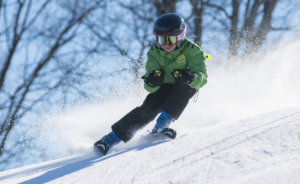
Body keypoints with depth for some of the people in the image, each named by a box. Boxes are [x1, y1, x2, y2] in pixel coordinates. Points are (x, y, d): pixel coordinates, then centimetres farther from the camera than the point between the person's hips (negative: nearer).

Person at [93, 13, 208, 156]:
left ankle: (163, 123, -33)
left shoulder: (191, 50, -23)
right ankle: (112, 138, -26)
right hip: (165, 88, 1)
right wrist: (152, 82, -44)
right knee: (149, 108, -25)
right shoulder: (154, 53, -16)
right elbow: (150, 87, -18)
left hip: (186, 88, -1)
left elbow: (202, 78, -29)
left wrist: (190, 77, -52)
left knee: (183, 85, -35)